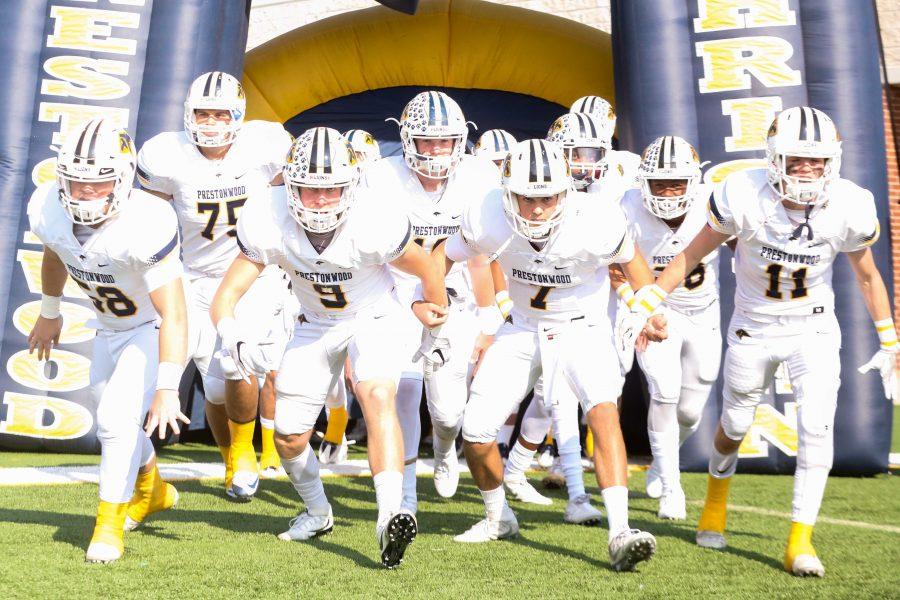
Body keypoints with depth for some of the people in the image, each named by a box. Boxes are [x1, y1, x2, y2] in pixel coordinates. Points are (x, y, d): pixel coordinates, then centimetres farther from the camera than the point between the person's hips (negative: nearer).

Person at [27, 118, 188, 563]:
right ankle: (152, 491, 48)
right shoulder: (47, 209, -17)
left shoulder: (145, 225, -37)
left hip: (158, 327, -7)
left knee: (119, 417, -18)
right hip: (111, 326, 7)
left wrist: (167, 389, -46)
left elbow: (174, 315, -40)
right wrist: (49, 313, 22)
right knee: (112, 419, 22)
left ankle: (109, 524, 4)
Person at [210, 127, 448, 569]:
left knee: (377, 397, -33)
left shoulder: (373, 226, -31)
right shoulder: (268, 225, -25)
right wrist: (233, 336, -45)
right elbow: (226, 295, -22)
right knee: (289, 438, 6)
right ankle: (318, 514, 33)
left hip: (374, 317, -3)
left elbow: (428, 272, -13)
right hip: (316, 324, 3)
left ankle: (390, 518, -36)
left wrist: (436, 331, 1)